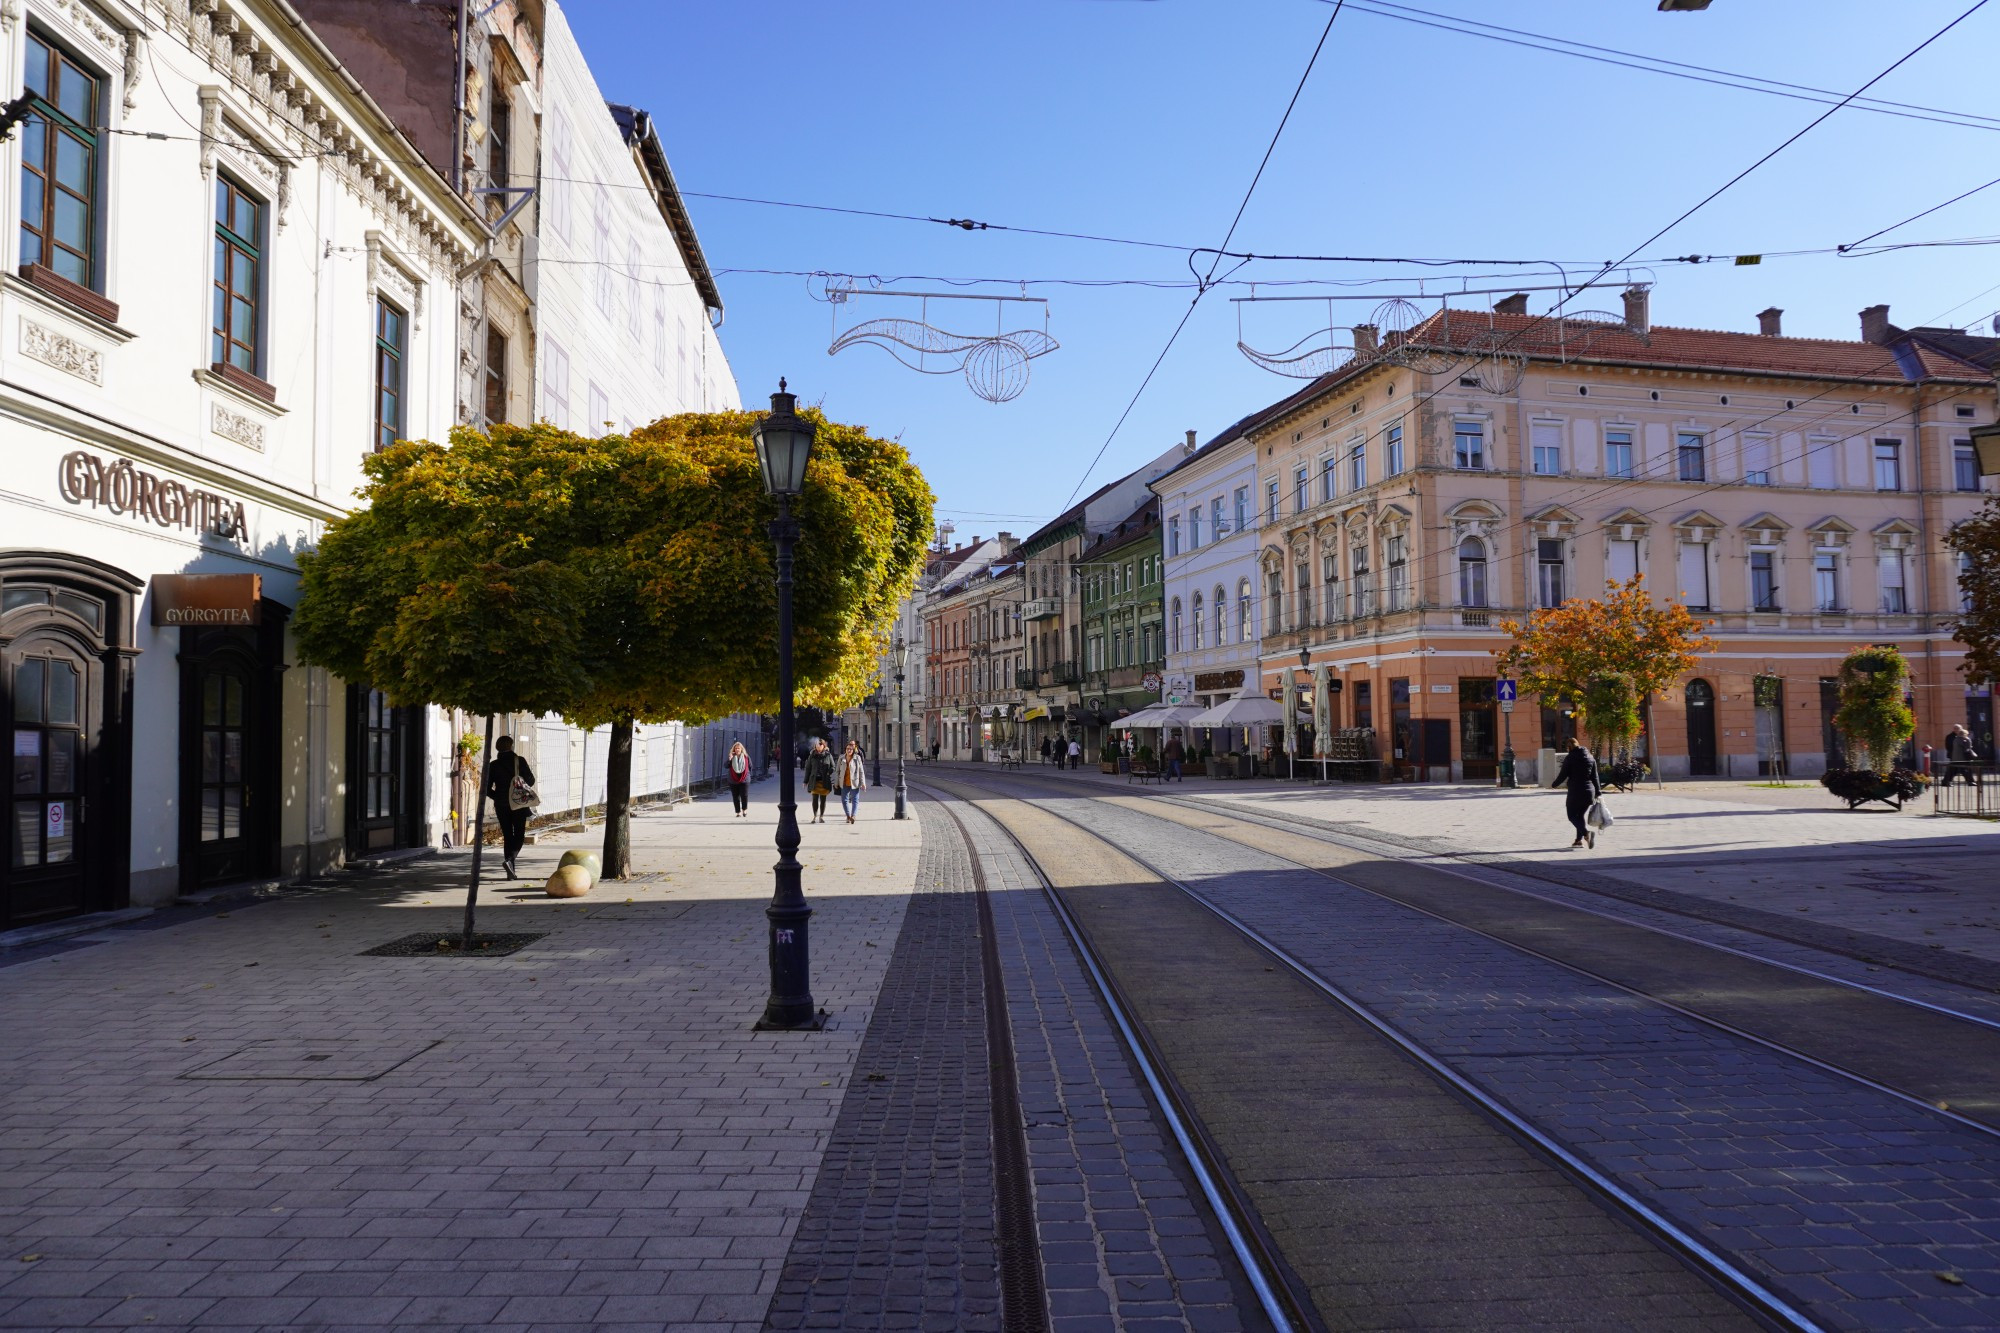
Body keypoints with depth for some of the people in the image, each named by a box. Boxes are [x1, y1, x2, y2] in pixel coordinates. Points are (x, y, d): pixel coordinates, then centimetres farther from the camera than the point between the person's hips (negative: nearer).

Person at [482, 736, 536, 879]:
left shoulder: (493, 765, 0)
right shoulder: (519, 761, -5)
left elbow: (487, 788, -1)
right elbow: (531, 781, -1)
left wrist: (498, 797, 15)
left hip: (501, 805, 2)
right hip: (519, 804, -2)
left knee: (507, 836, 10)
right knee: (519, 835, 5)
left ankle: (511, 872, 7)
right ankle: (509, 859, -21)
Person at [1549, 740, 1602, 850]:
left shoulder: (1569, 758, -6)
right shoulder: (1591, 758, 9)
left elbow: (1563, 775, -5)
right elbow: (1595, 777, 9)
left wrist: (1554, 784, 11)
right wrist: (1598, 792, 12)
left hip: (1575, 791, -5)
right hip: (1589, 792, 5)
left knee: (1572, 816, 1)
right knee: (1580, 815, 17)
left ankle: (1587, 831, -24)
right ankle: (1579, 840, 12)